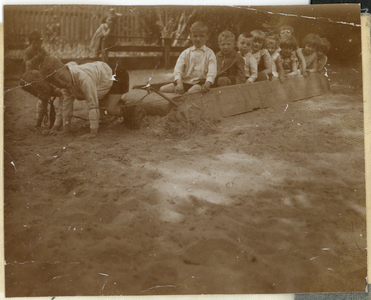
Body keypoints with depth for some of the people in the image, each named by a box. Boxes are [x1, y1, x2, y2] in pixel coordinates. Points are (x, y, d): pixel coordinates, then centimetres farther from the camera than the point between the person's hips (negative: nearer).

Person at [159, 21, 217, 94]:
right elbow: (178, 69, -3)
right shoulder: (185, 53, 11)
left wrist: (207, 84, -32)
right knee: (162, 89, -15)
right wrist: (179, 83, -23)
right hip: (184, 82, 4)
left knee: (192, 91, -40)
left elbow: (212, 72, -10)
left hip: (199, 83, -4)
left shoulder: (209, 53, 4)